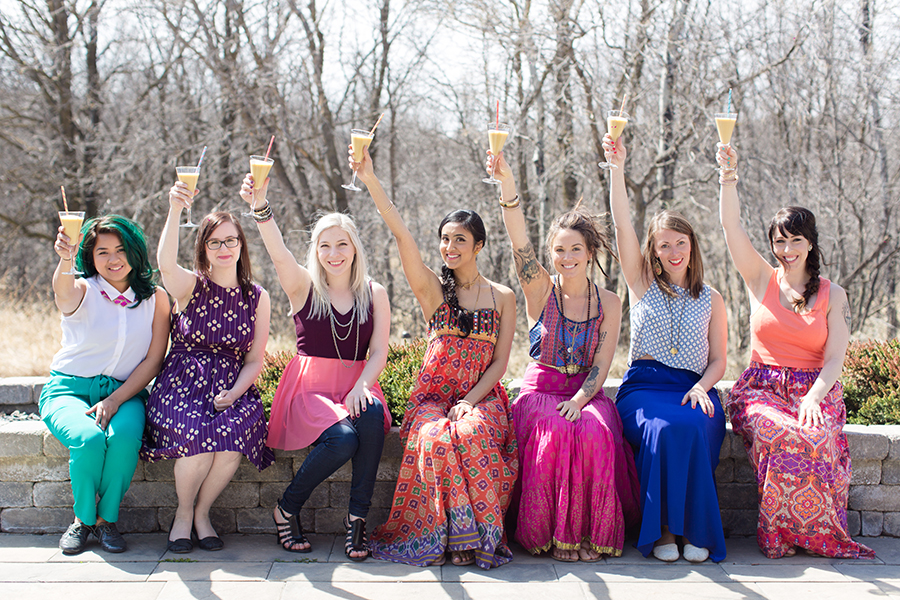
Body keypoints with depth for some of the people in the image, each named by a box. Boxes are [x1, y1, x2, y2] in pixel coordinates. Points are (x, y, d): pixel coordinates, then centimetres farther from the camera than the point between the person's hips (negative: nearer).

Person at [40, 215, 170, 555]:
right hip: (68, 390, -1)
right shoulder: (82, 291, -4)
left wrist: (114, 401, -15)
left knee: (125, 437, -32)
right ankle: (83, 518, -5)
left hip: (125, 391, 1)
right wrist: (65, 261, -55)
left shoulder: (155, 299, 2)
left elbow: (153, 360, -1)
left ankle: (106, 518, -10)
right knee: (88, 438, -32)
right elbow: (63, 291, -31)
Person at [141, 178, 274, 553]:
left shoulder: (257, 297, 8)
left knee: (233, 436, -31)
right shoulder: (190, 286, 1)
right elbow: (166, 264, -25)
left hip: (233, 388, 2)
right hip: (182, 385, -2)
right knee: (198, 435, -32)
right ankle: (183, 513, -3)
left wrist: (234, 393, -12)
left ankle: (202, 512, -5)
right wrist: (175, 210, -39)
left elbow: (254, 360, 8)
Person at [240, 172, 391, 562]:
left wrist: (360, 387, -17)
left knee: (371, 414, -34)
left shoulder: (375, 294, 10)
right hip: (309, 389, -2)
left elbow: (379, 353, 4)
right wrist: (260, 207, -34)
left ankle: (357, 516, -20)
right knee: (343, 439, -32)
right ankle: (287, 509, -5)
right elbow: (279, 255, -17)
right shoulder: (304, 287, 4)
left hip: (355, 387, 2)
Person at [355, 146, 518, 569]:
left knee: (471, 433, -34)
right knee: (435, 439, -33)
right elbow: (401, 234, -7)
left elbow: (499, 363, 3)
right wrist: (370, 180, -19)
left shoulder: (502, 297, 8)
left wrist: (470, 401, -14)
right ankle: (444, 536, -21)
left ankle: (482, 533, -24)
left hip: (482, 396, 0)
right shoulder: (432, 289, 6)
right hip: (433, 394, 0)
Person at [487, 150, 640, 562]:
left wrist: (580, 398, -19)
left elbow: (601, 363, 0)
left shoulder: (608, 303, 6)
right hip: (541, 388, -1)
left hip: (588, 392, 1)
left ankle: (592, 533, -18)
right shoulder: (540, 289, 2)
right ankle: (553, 533, -18)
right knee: (554, 432, -32)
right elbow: (518, 239, -15)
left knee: (595, 432, -31)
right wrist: (507, 185, -29)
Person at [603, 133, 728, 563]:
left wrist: (701, 388, -9)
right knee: (664, 429, -34)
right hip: (643, 386, -1)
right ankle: (663, 530, -23)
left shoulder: (711, 299, 17)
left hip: (693, 389, 1)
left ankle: (696, 531, -23)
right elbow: (622, 225, 2)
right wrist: (617, 168, -7)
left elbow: (718, 361, 14)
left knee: (695, 429, -33)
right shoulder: (643, 284, 13)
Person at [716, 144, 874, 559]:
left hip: (815, 392, 0)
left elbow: (834, 360, 0)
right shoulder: (761, 279, 9)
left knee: (817, 439, -33)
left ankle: (780, 531, -19)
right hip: (761, 389, 0)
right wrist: (728, 181, -20)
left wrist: (813, 398, -18)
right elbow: (732, 229, -5)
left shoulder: (833, 295, 8)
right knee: (783, 436, -34)